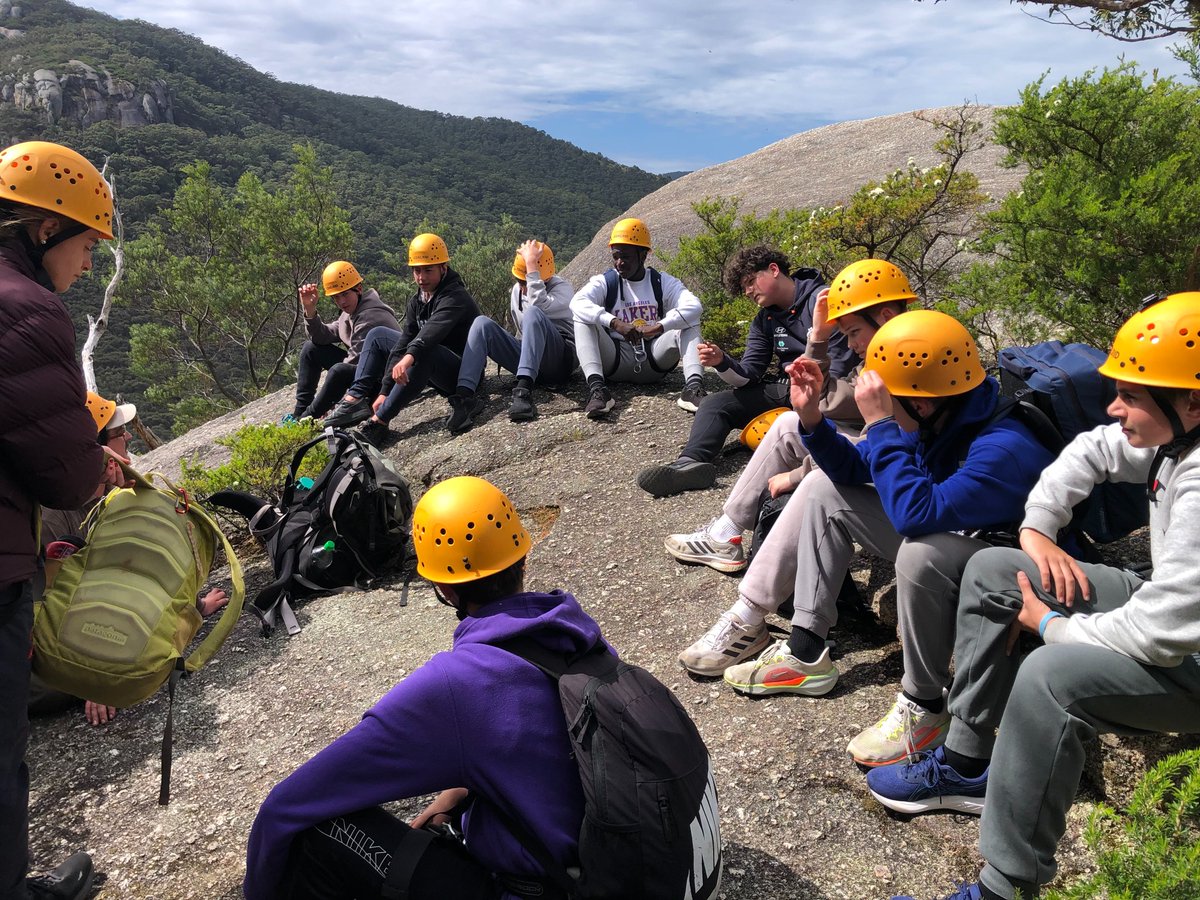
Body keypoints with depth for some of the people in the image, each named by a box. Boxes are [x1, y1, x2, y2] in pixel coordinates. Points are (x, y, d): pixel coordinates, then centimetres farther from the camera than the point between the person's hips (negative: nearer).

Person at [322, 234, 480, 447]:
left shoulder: (455, 298, -18)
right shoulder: (417, 301, 6)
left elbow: (432, 331, -40)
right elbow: (403, 343, -1)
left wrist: (409, 356, -58)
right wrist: (384, 391, -8)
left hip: (463, 371, -9)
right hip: (435, 370, 9)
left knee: (423, 351, -39)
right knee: (378, 335, 9)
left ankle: (379, 421, -37)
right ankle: (356, 399, -9)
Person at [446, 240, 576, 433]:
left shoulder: (562, 287, -5)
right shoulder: (517, 289, 15)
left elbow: (539, 305, -28)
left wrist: (532, 266, -25)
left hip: (559, 361, -6)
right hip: (527, 359, 6)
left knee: (533, 313, -32)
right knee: (482, 323, -13)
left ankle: (524, 391, -48)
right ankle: (465, 395, -33)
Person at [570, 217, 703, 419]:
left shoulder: (663, 283, 3)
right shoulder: (604, 282, 2)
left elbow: (693, 305, -16)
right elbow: (577, 303, -20)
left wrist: (658, 327, -32)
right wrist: (615, 323, -35)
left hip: (653, 361, 1)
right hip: (615, 360, -1)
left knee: (690, 322, -15)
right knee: (583, 320, -21)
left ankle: (693, 386, -37)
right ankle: (596, 388, -42)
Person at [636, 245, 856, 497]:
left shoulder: (821, 299, -7)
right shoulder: (763, 322, 14)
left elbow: (840, 360, -14)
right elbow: (748, 376, 6)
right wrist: (721, 362, -14)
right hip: (783, 389, 6)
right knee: (713, 404, -10)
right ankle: (692, 462, -35)